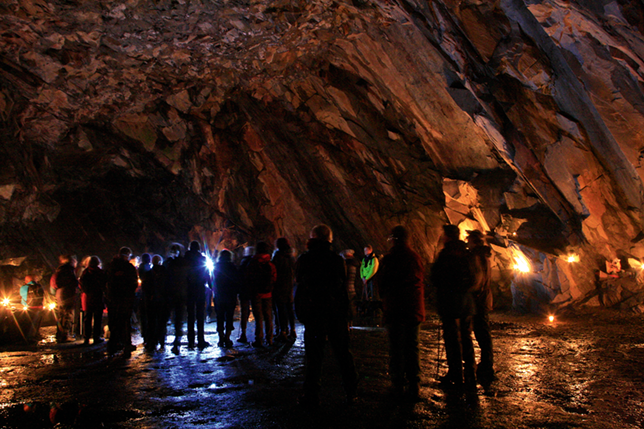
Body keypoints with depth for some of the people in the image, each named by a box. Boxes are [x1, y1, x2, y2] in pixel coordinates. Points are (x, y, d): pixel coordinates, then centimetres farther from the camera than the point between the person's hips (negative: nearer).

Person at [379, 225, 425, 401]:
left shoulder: (389, 259, -8)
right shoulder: (416, 258, 3)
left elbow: (383, 283, -3)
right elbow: (421, 280, 9)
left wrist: (384, 301, 14)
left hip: (395, 309, -3)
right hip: (414, 308, 4)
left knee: (396, 349, 5)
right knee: (412, 347, 10)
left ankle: (398, 387, 8)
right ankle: (414, 387, 12)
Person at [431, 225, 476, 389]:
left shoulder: (446, 253, -13)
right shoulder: (466, 253, 8)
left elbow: (436, 278, -11)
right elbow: (473, 278, 15)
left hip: (450, 300, -7)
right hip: (467, 299, 7)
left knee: (452, 338, -1)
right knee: (466, 337, 14)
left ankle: (456, 376, 3)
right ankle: (470, 375, 21)